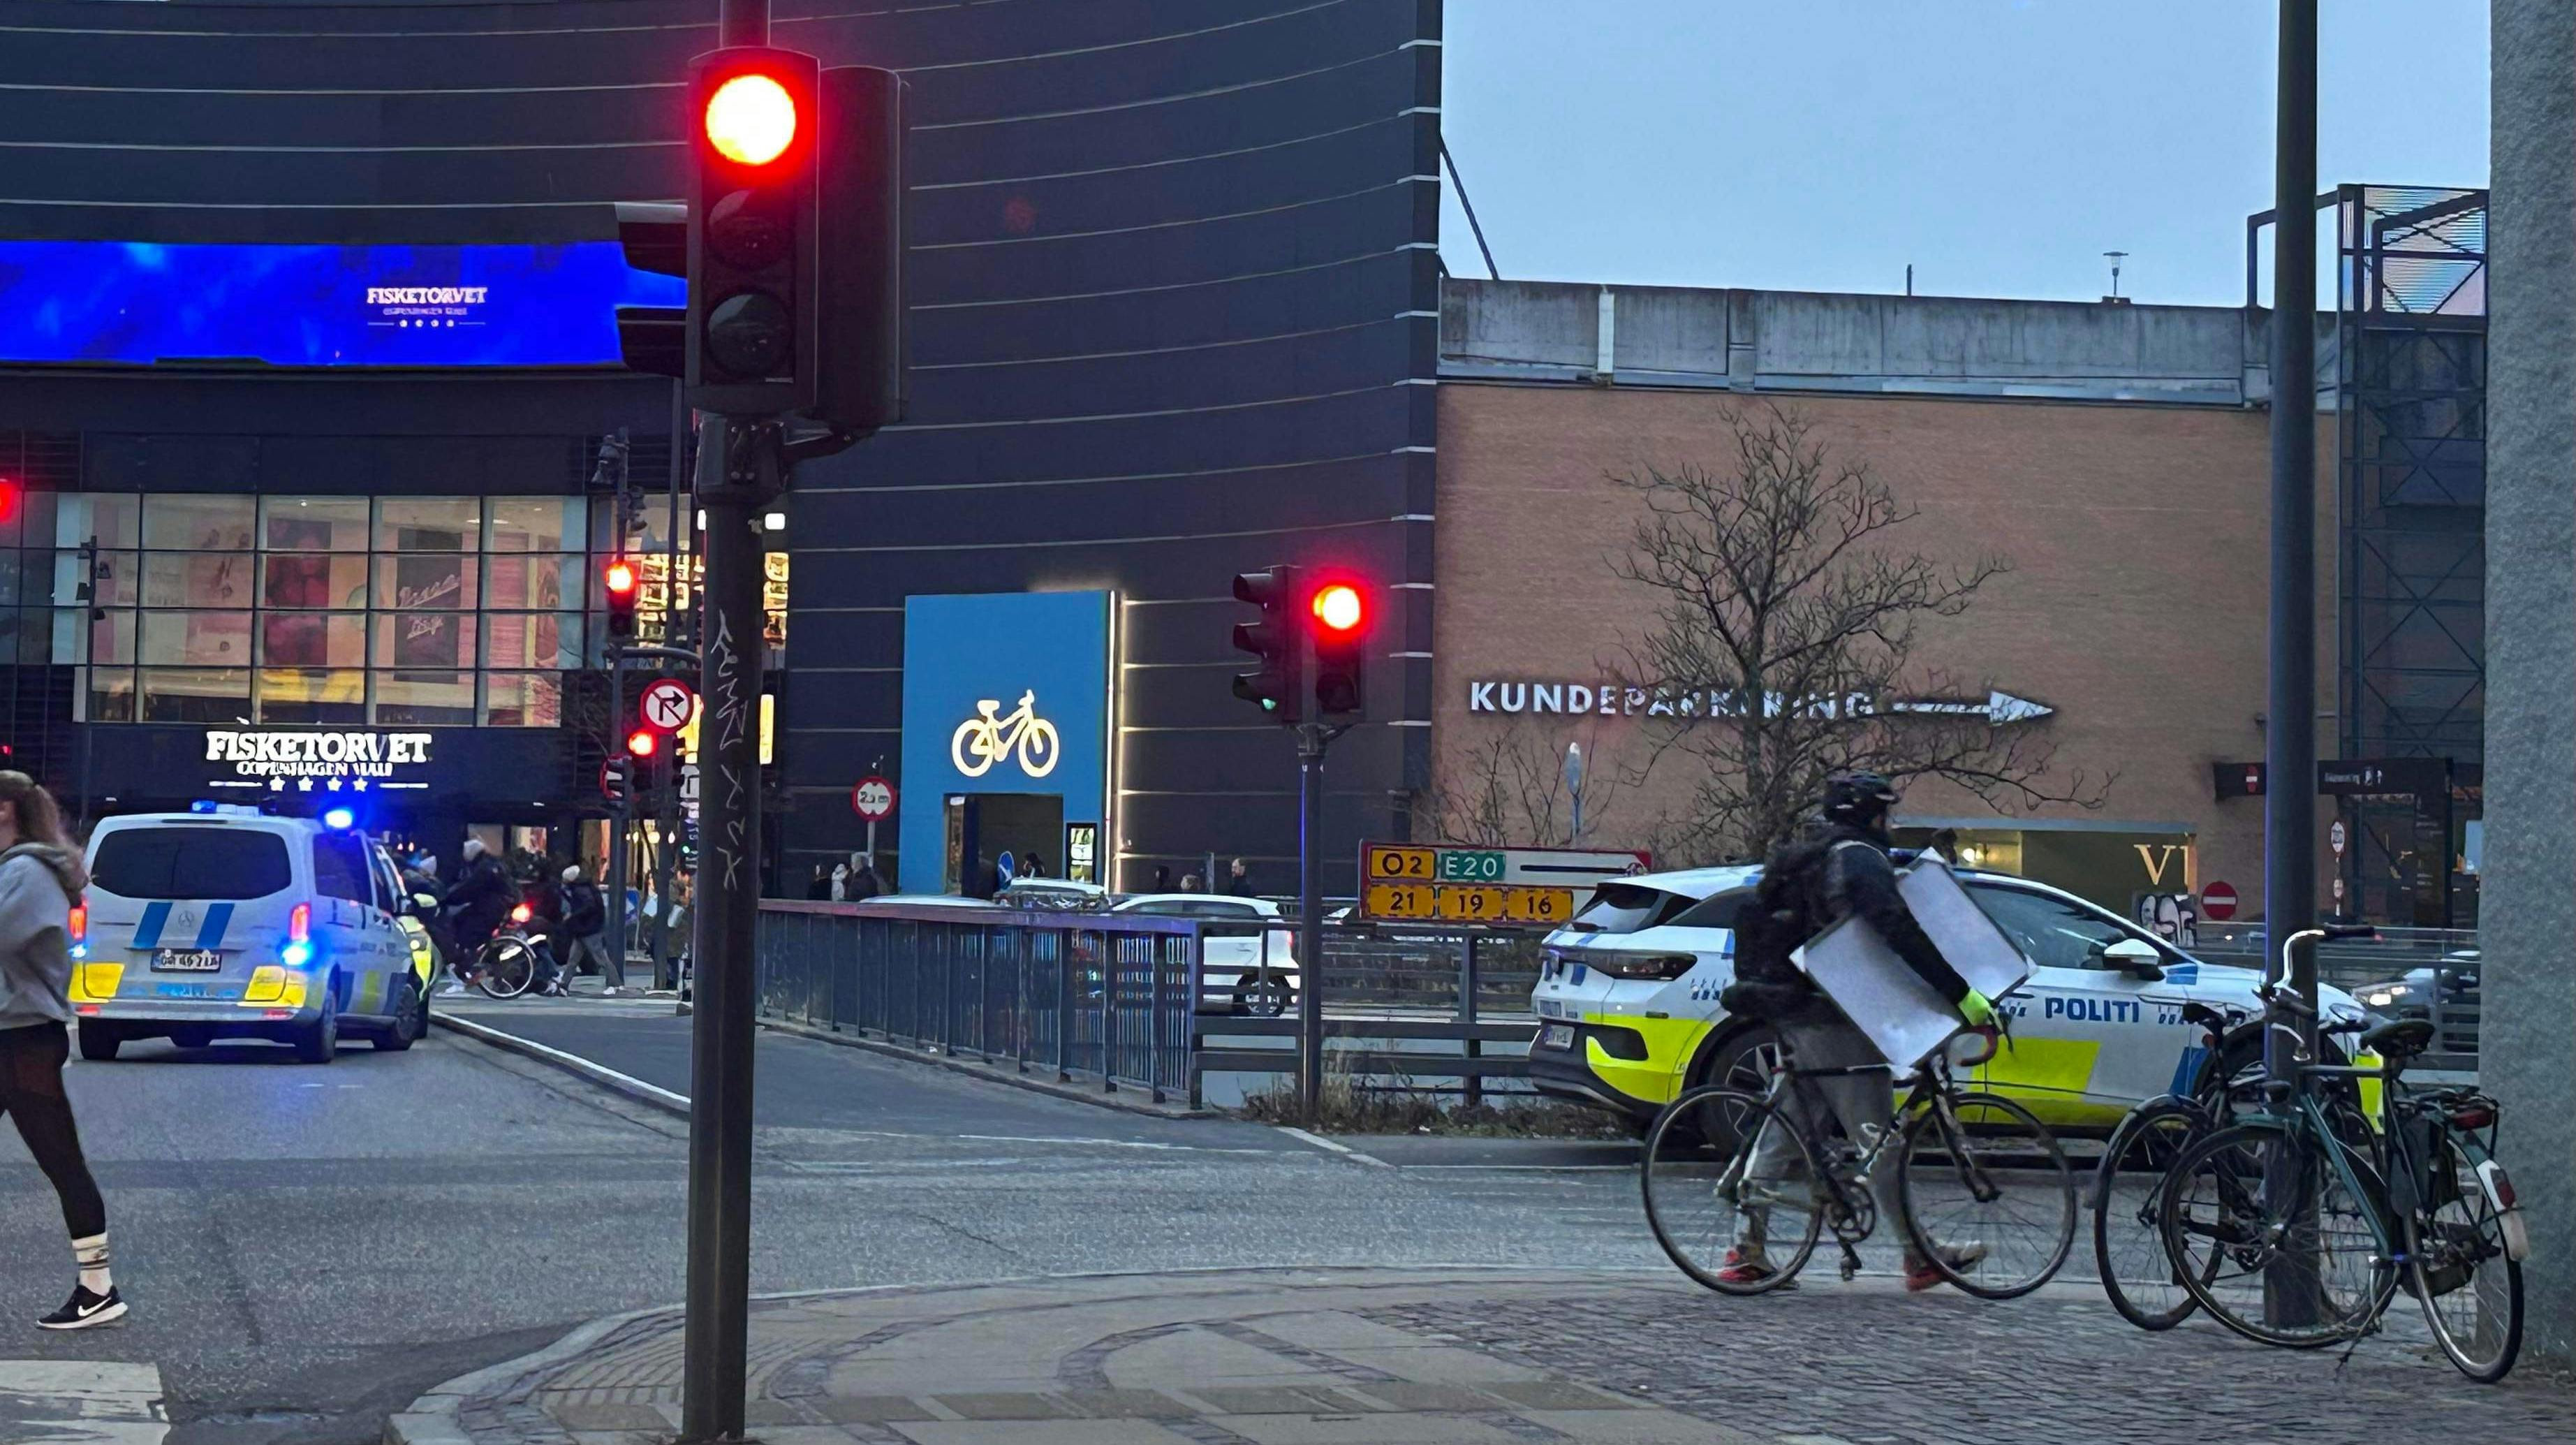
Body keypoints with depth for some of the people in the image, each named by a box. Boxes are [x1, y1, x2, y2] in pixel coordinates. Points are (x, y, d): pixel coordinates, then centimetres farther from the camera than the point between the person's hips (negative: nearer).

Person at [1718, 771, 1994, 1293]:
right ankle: (1920, 1257, 1)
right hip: (1833, 1021, -9)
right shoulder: (1858, 859, -12)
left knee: (1780, 1134, 11)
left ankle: (1746, 1253, 10)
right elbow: (1901, 935, -23)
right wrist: (1961, 995, -24)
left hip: (1786, 1015, 9)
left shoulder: (1796, 859, 18)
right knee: (1877, 1136, -4)